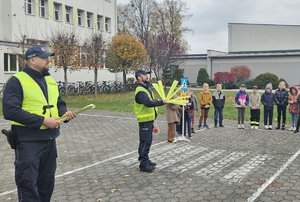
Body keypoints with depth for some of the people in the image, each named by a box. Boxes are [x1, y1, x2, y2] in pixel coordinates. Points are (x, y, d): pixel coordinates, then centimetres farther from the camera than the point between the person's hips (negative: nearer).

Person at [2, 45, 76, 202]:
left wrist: (64, 113, -3)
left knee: (47, 182, 17)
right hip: (28, 141, -7)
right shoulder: (17, 81, -11)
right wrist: (42, 120, -22)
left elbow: (59, 102, 21)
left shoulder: (50, 80, 11)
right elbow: (10, 111, -20)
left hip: (50, 139, 7)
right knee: (28, 183, -1)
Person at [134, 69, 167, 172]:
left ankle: (145, 160, 30)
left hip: (149, 119, 10)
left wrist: (161, 101, 8)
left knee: (147, 141, 18)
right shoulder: (140, 91, -19)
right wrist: (162, 102, -31)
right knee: (145, 142, -5)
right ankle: (143, 165, 2)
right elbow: (148, 103, -32)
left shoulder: (147, 88, 15)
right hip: (144, 121, -10)